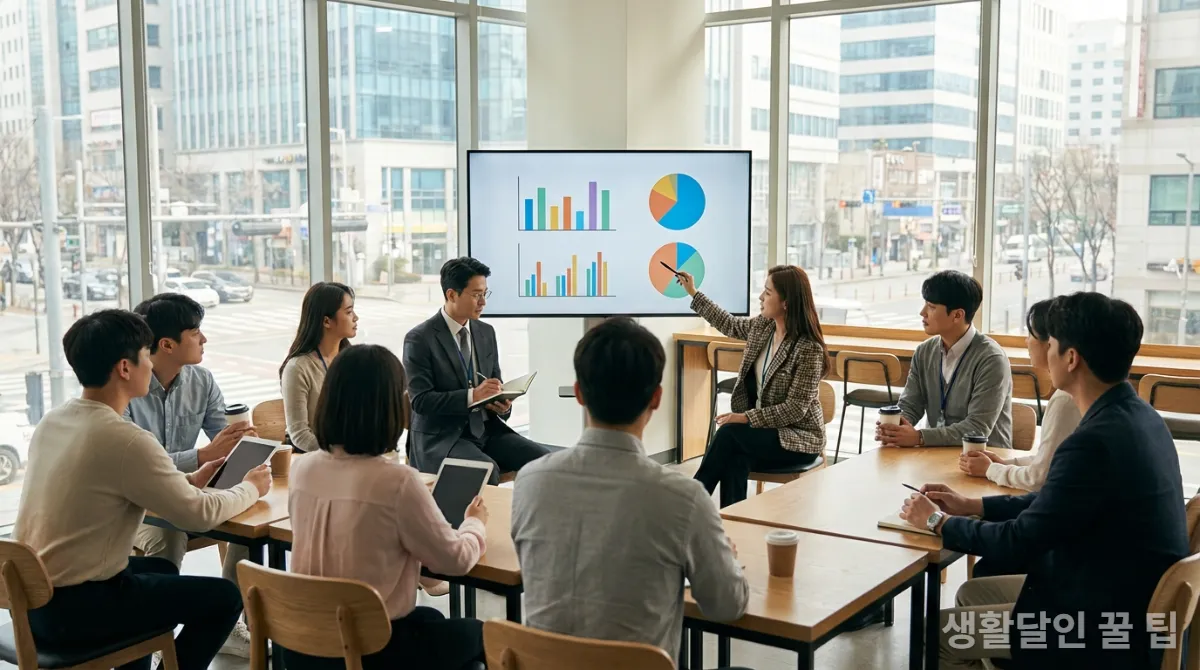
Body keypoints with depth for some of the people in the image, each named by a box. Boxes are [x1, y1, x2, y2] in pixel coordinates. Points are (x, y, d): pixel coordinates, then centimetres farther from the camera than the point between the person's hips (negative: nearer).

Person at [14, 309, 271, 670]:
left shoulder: (52, 421, 3)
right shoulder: (126, 440, -23)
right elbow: (200, 516, -15)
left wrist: (189, 481, 13)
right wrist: (251, 488, 3)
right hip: (73, 607, -9)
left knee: (161, 568, 30)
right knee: (226, 597, 0)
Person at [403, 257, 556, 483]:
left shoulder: (486, 332, 10)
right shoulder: (419, 339, -9)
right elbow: (421, 400, -15)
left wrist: (502, 404, -8)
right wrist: (472, 396, -25)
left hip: (487, 430, 6)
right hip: (441, 437, -6)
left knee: (545, 459, -17)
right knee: (486, 471, -33)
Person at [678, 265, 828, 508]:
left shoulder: (809, 349, -20)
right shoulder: (761, 327, 2)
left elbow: (795, 409, -21)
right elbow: (728, 324, 23)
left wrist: (747, 417, -27)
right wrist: (693, 293, 25)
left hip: (799, 438, -6)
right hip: (763, 428, 6)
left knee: (728, 433, -27)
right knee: (734, 460, -29)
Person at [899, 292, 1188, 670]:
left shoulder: (1095, 440, -28)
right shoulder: (1135, 416, 2)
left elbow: (1021, 540, -20)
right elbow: (1051, 502, 14)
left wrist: (938, 522, -5)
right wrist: (972, 506, 13)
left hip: (1108, 628, -9)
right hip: (1124, 597, 9)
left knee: (942, 631, -1)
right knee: (973, 593, 19)